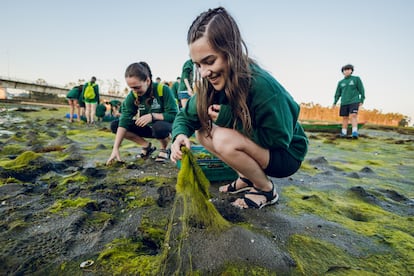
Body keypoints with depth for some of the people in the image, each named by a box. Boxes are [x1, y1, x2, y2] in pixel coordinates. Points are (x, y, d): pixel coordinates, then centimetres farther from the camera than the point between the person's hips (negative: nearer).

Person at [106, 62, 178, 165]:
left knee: (159, 127, -40)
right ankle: (147, 146, 2)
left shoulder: (163, 90, -23)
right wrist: (115, 148, -27)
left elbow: (174, 115, -23)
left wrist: (152, 116, -35)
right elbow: (124, 120, -20)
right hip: (147, 127, 5)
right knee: (114, 125, -9)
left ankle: (164, 149, -6)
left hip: (165, 125, -5)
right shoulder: (132, 96, -12)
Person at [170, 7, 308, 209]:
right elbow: (186, 116, -4)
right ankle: (246, 178, 8)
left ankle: (267, 190, -4)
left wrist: (230, 119, -28)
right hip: (259, 148, 7)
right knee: (202, 132, -5)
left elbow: (279, 140, -26)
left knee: (224, 139, -29)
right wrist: (179, 136, -27)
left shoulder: (262, 86, -32)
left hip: (285, 154, -6)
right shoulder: (212, 85, -11)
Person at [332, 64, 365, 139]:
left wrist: (362, 101, -5)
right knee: (345, 117, 5)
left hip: (354, 101, -3)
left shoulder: (356, 79, 3)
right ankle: (344, 132, 13)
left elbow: (361, 90, 2)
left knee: (353, 115, -17)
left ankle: (355, 132, -25)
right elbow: (338, 93, 12)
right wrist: (335, 103, 2)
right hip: (344, 102, 3)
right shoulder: (340, 82, 11)